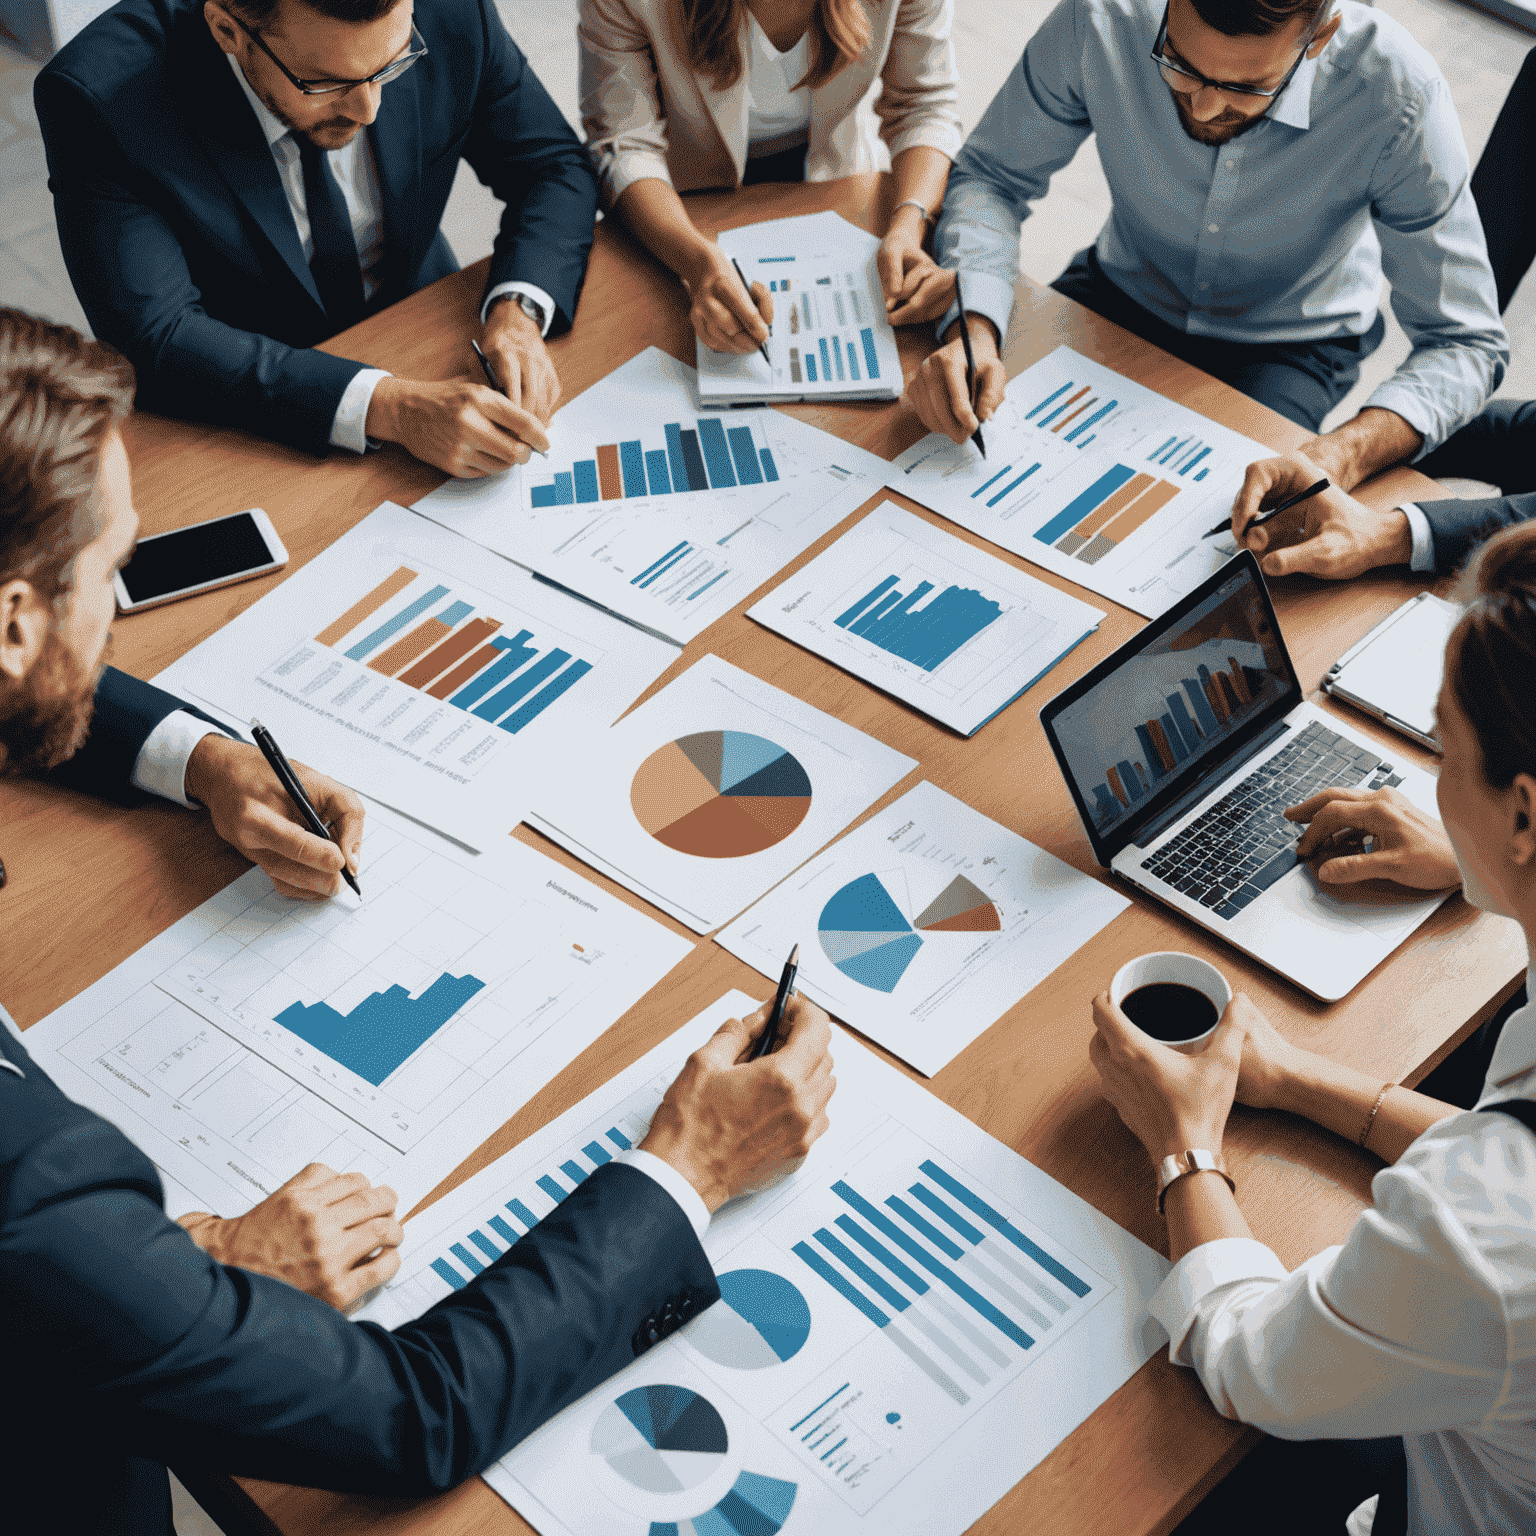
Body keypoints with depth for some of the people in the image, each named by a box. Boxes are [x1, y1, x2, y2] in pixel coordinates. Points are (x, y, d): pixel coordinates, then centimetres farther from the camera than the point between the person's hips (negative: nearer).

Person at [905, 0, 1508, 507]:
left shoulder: (1397, 96, -33)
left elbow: (1465, 342, -26)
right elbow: (990, 174, -12)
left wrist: (1342, 454, -46)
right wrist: (974, 328, -33)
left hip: (1290, 346, -2)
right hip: (1121, 297, 2)